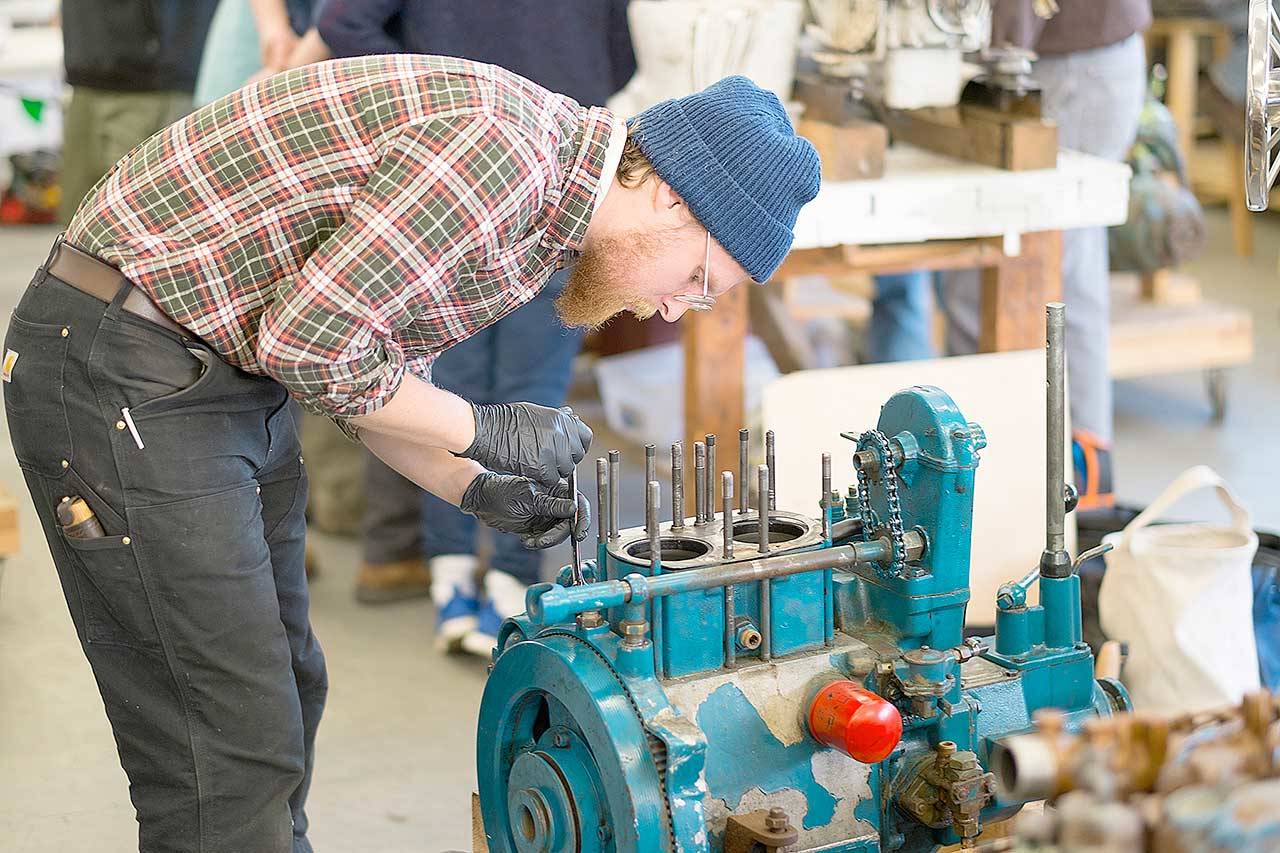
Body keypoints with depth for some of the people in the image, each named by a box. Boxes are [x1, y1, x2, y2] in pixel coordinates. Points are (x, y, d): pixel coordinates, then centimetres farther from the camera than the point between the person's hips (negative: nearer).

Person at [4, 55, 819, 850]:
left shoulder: (542, 187, 9)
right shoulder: (496, 147, -23)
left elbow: (376, 361, 17)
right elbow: (307, 341, -24)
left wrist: (481, 491, 6)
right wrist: (485, 432, -12)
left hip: (227, 367, 10)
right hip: (125, 378, -10)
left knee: (283, 692, 19)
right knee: (227, 764, -8)